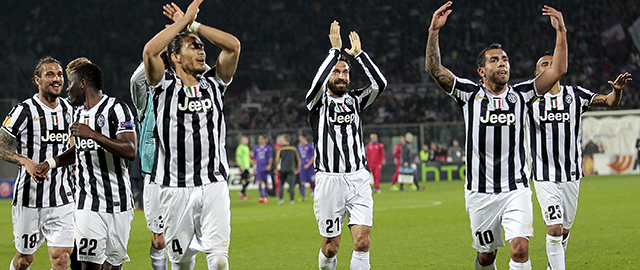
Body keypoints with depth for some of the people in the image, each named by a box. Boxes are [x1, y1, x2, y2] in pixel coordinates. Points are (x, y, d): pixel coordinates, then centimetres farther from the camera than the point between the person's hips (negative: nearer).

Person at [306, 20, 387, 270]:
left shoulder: (356, 99, 13)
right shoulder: (318, 101, 3)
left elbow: (380, 83, -4)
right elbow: (317, 83, -20)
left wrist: (359, 53, -6)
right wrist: (335, 50, -17)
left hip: (358, 179, 3)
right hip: (329, 181, -3)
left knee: (362, 242, -10)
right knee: (330, 247, 3)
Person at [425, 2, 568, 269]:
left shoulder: (520, 94, 5)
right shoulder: (470, 94, 1)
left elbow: (558, 69, 0)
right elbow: (434, 69, -8)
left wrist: (561, 31, -8)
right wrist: (434, 30, -18)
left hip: (516, 189, 0)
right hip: (480, 192, 0)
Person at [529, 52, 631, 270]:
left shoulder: (575, 95, 2)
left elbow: (609, 102, 1)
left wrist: (617, 90, -23)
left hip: (571, 175, 3)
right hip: (544, 176, -3)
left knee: (565, 229, 14)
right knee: (554, 229, -15)